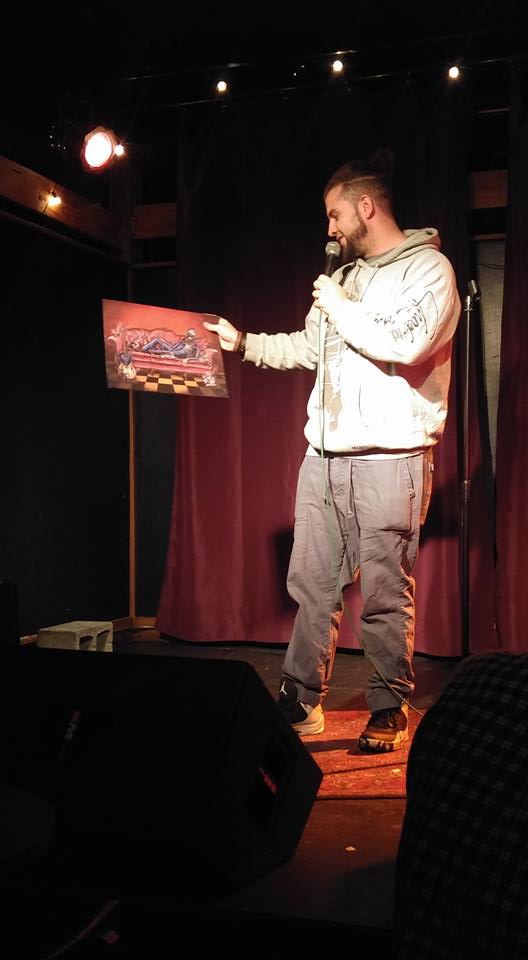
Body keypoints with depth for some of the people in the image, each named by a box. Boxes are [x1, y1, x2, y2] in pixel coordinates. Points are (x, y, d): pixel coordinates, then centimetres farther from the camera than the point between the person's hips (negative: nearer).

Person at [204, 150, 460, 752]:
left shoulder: (428, 268, -3)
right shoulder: (345, 277, 19)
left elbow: (405, 345, -20)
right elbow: (309, 346, 29)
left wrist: (338, 307, -8)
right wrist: (244, 342, 24)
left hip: (390, 457, -7)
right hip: (324, 454, 7)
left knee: (386, 595, 0)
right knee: (311, 583, 8)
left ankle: (388, 712, 15)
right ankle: (301, 702, 20)